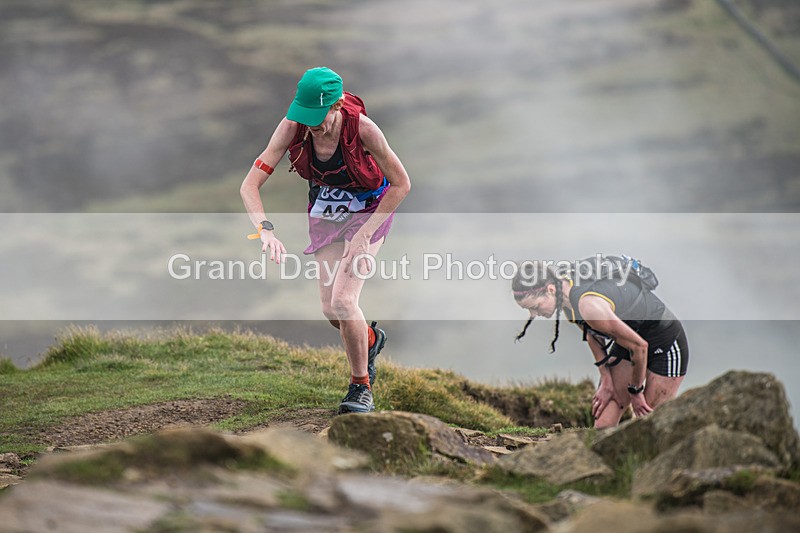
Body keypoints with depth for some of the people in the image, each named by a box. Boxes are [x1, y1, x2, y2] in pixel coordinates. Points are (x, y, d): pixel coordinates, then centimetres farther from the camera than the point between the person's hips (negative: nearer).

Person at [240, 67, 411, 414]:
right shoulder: (292, 128, -25)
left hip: (369, 209, -4)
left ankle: (361, 387, 2)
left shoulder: (362, 128, -32)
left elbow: (401, 184, -20)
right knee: (331, 310, 3)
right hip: (325, 212, 4)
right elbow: (249, 185, -24)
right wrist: (266, 230, -41)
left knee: (343, 300, -19)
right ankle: (369, 339, 39)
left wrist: (364, 234, -24)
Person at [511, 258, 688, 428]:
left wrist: (635, 391, -12)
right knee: (603, 425, 2)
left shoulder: (589, 304, -36)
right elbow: (592, 333, 10)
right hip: (630, 336, 8)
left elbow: (639, 346, -27)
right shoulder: (564, 285, -10)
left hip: (665, 343, -8)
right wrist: (606, 381, 6)